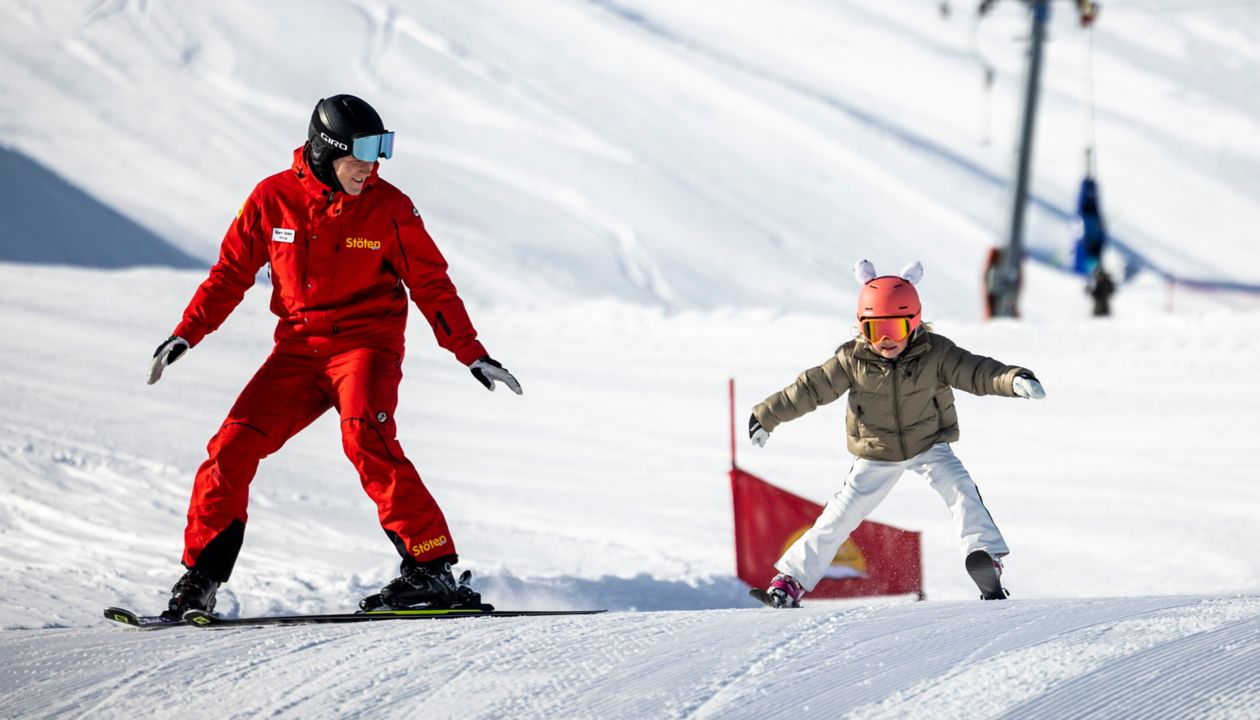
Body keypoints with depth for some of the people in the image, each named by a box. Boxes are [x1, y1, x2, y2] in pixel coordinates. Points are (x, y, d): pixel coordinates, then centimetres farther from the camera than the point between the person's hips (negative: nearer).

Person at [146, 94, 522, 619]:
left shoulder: (389, 208, -4)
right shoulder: (273, 199, -1)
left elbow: (431, 285, 2)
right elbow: (232, 271, 8)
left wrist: (473, 356, -1)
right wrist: (186, 335, 0)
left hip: (366, 345, -3)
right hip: (297, 350, 3)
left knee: (365, 440, -29)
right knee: (233, 447, -11)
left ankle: (431, 568, -26)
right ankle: (201, 577, 2)